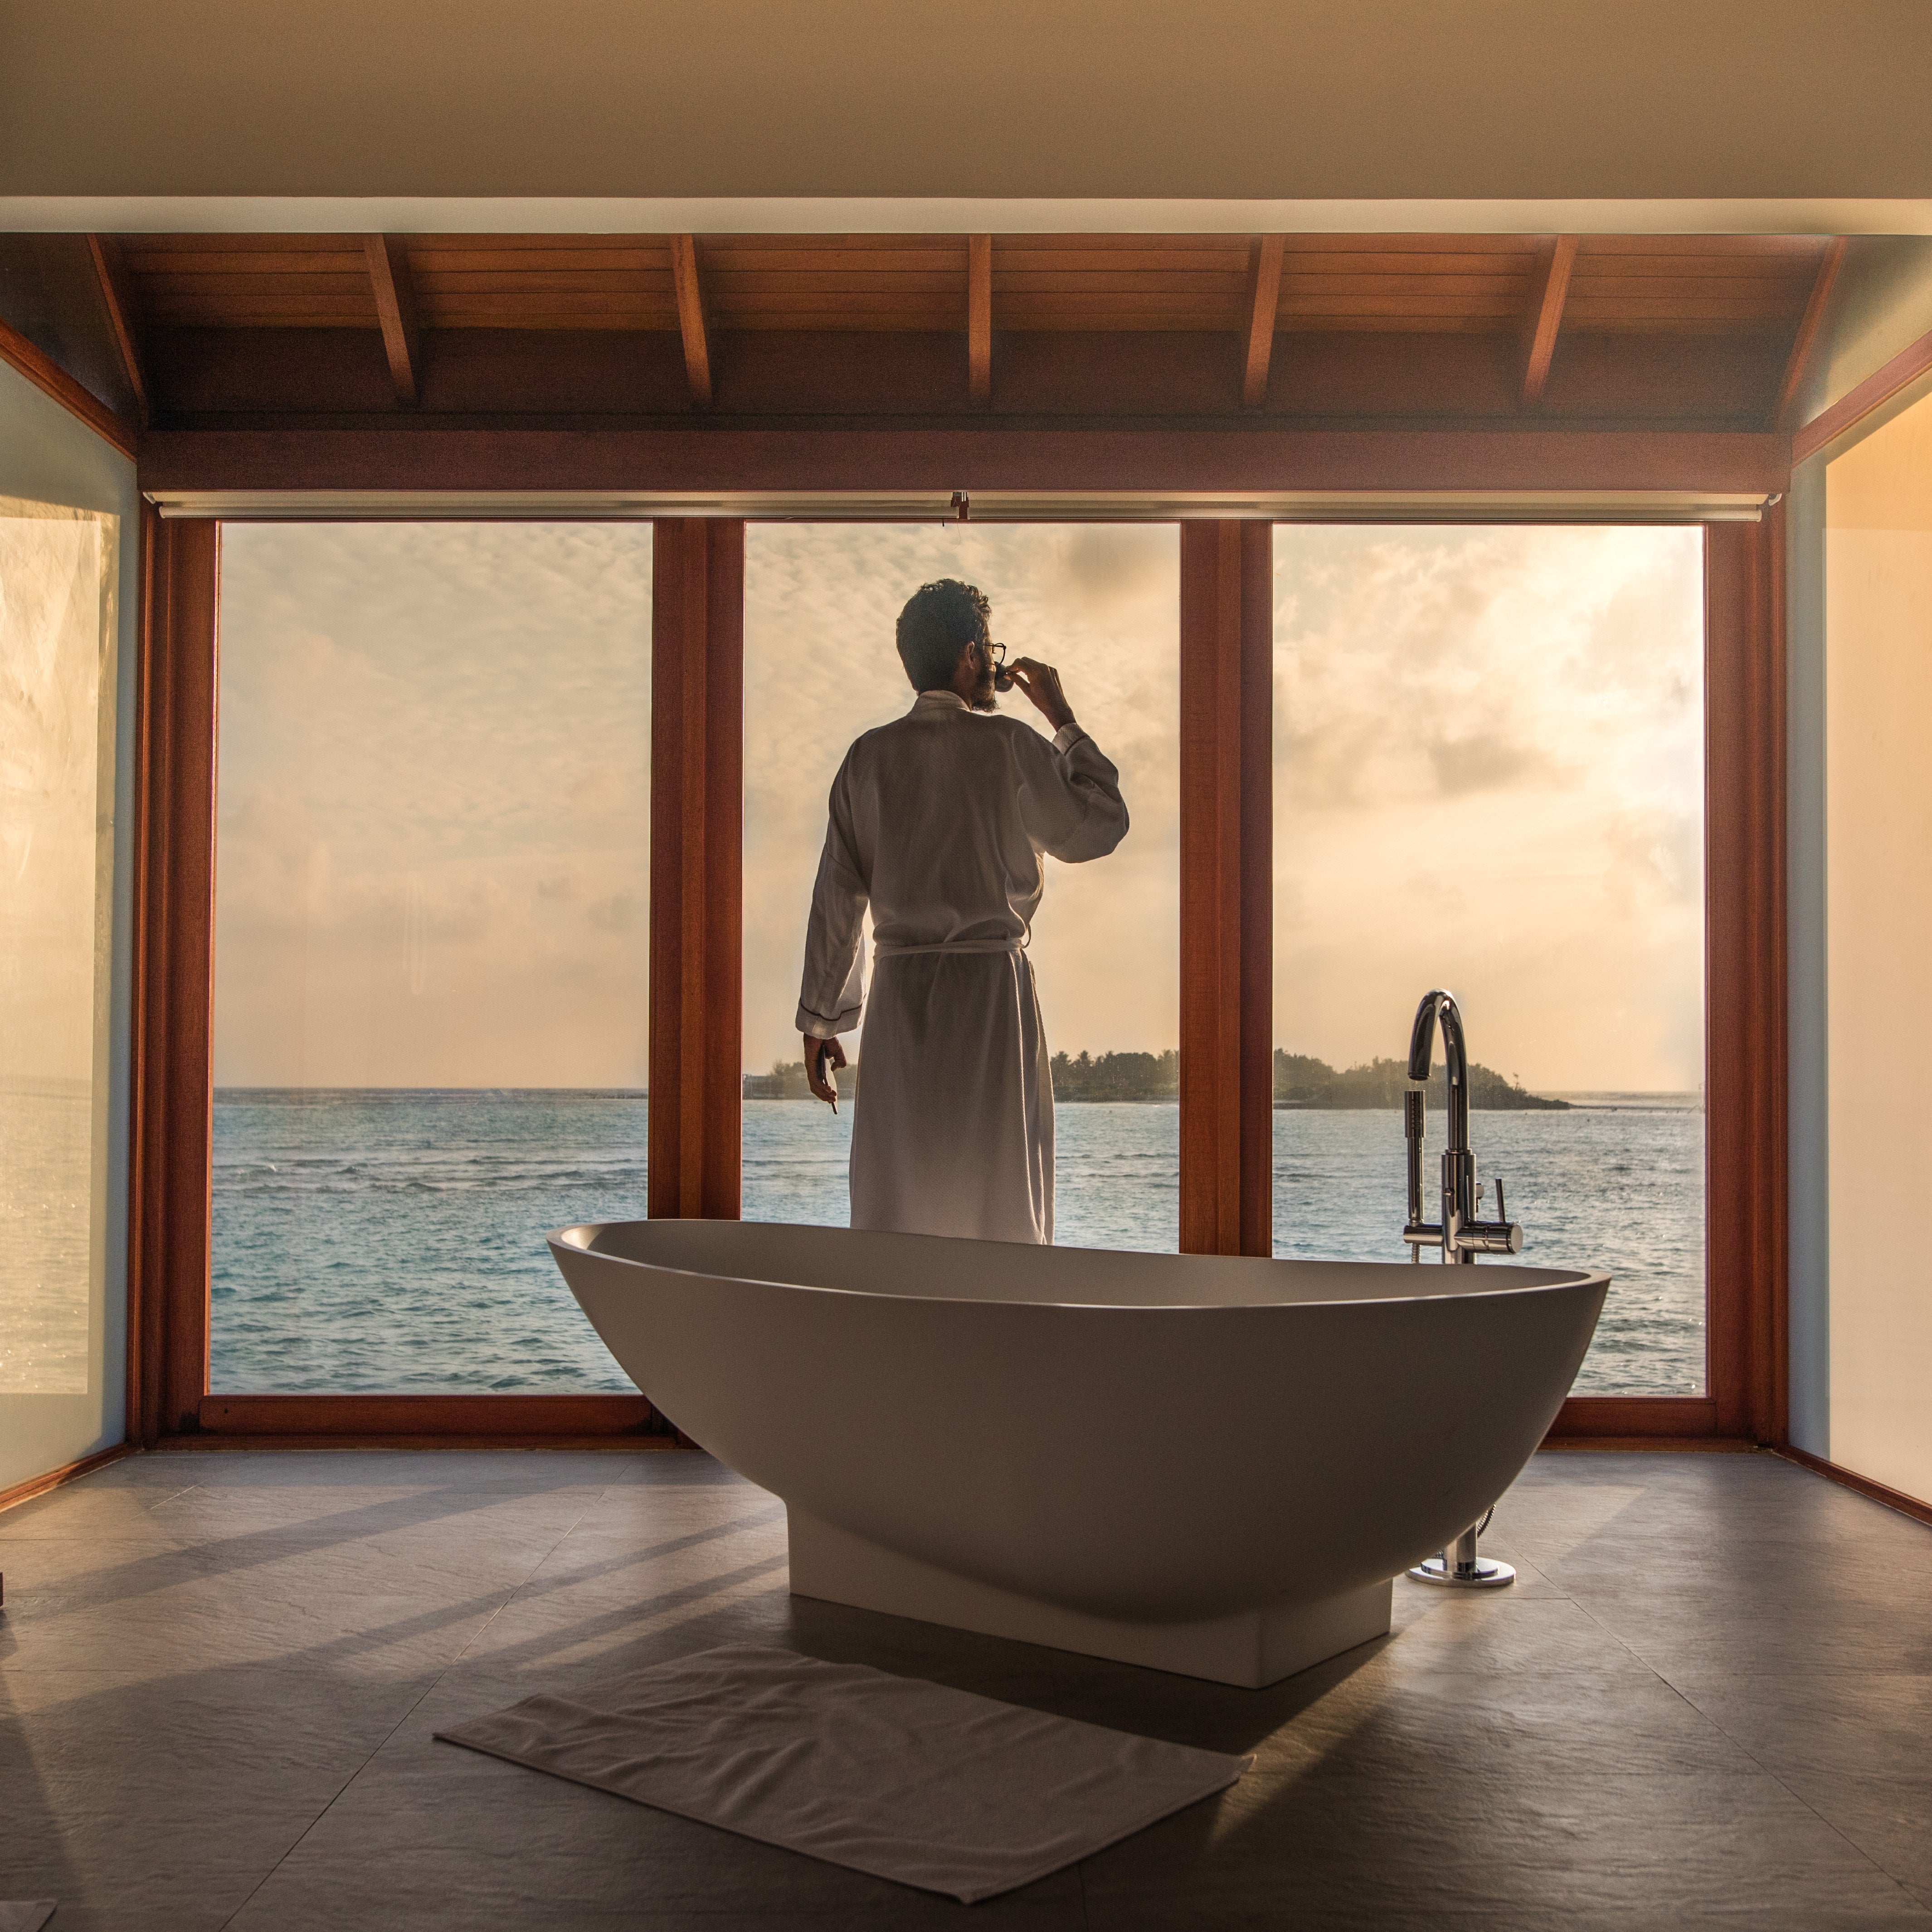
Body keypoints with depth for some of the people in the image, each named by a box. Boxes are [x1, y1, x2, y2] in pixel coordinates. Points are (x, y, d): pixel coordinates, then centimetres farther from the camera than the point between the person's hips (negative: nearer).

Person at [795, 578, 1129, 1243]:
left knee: (895, 1198, 8)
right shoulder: (1009, 744, -6)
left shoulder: (868, 756, 4)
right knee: (999, 1201, 4)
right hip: (992, 984, -3)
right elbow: (1099, 828, 5)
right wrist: (1064, 721, 12)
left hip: (899, 994, 3)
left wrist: (820, 1019, 11)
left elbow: (836, 897, 5)